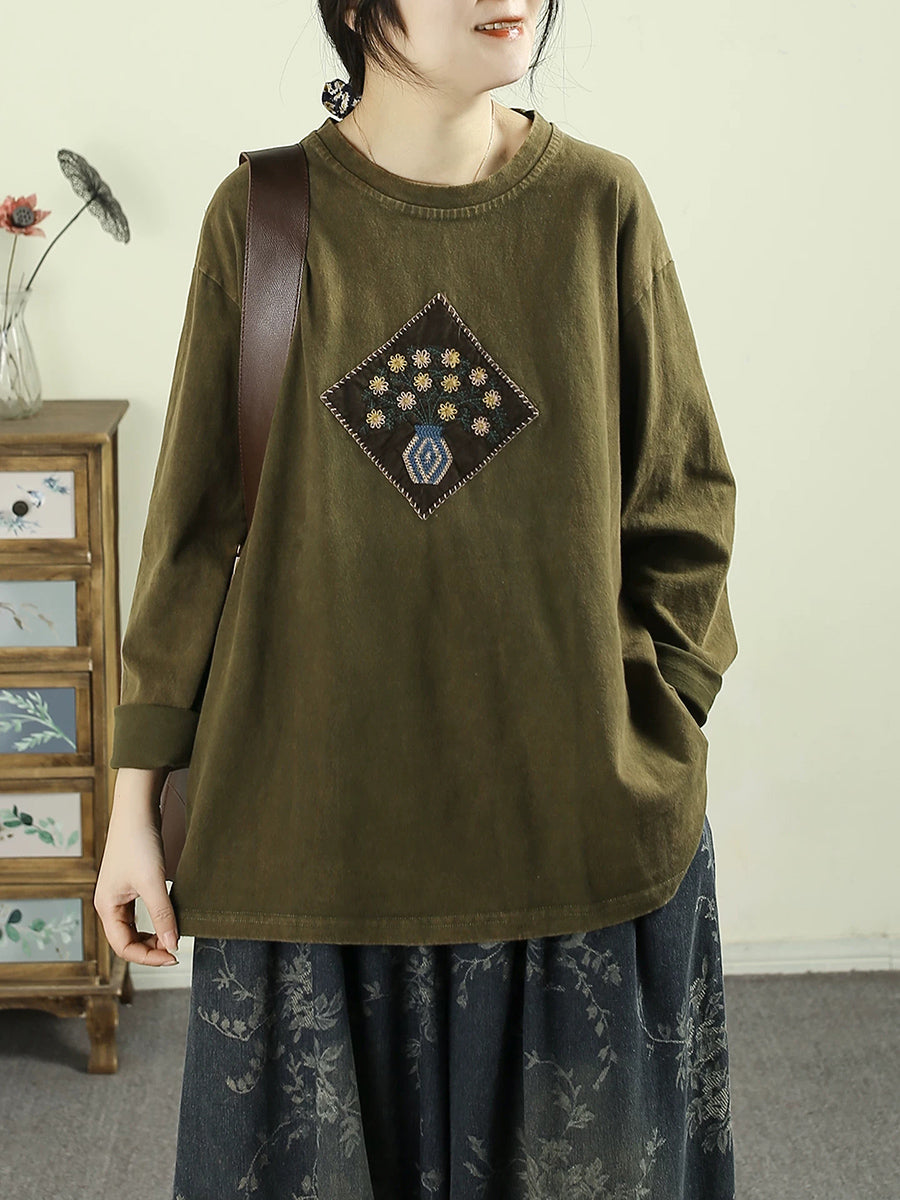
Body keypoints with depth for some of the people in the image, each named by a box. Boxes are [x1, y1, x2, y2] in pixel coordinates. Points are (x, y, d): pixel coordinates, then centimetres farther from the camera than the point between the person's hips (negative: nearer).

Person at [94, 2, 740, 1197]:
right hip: (311, 823, 0)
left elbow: (683, 512, 2)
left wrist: (632, 760, -5)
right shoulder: (263, 214, -2)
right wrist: (136, 797, 0)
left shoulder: (602, 203, -2)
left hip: (576, 832, 1)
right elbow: (194, 526, 1)